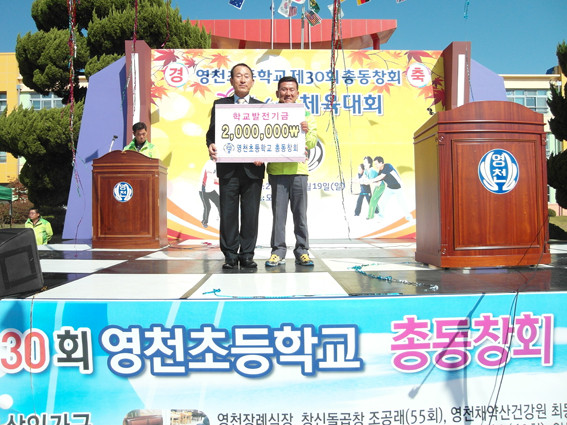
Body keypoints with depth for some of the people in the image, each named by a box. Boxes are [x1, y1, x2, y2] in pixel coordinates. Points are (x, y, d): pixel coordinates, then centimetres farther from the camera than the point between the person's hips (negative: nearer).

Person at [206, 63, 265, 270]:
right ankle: (230, 255, 11)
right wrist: (211, 146, -15)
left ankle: (247, 255, 12)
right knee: (228, 213, 2)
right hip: (228, 167, 0)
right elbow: (212, 133, 7)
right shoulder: (220, 104, 12)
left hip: (253, 168, 0)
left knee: (250, 214, 3)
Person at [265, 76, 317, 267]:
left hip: (298, 169, 1)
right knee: (278, 213, 1)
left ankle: (302, 251, 10)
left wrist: (306, 132, -16)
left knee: (300, 214, 3)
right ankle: (278, 251, 8)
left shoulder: (305, 115, 12)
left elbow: (312, 142, 4)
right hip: (277, 170, 0)